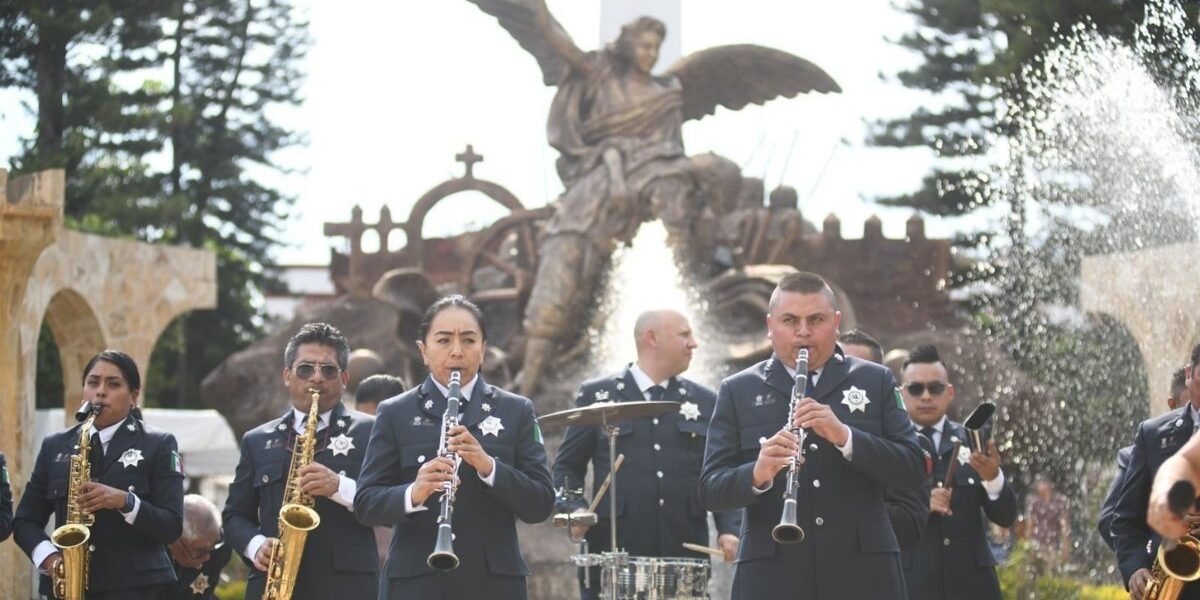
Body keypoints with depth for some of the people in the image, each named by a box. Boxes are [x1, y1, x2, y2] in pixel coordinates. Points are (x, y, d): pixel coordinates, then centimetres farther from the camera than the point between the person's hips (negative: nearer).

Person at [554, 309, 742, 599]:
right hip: (613, 553, -2)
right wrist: (574, 509, -11)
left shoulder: (704, 401, 13)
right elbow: (568, 465, 8)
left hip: (684, 556, 2)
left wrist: (729, 530, -4)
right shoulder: (597, 395, 6)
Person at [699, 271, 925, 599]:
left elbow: (913, 470, 1)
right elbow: (710, 490, 2)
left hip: (862, 572, 0)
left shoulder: (875, 381, 9)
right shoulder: (738, 391, 8)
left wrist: (846, 437, -15)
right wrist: (756, 475, -19)